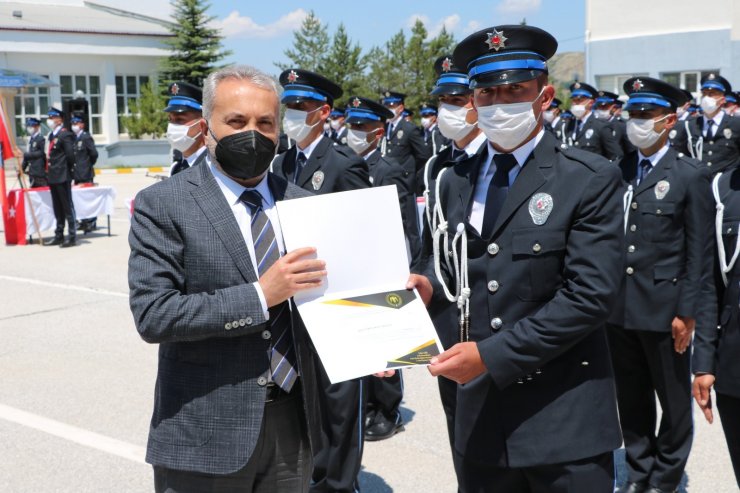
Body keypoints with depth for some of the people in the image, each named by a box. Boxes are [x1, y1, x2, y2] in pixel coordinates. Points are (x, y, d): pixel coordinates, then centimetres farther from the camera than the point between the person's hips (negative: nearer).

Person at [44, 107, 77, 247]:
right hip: (53, 177, 9)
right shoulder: (52, 135, 16)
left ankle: (72, 236, -1)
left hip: (62, 177, -9)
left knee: (67, 207, -5)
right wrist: (49, 172, 11)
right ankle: (59, 235, 21)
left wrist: (69, 169, -7)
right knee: (57, 208, 14)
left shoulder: (65, 135, -11)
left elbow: (70, 154, -17)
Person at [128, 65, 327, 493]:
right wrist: (259, 296, -21)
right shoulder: (163, 205, -7)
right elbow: (152, 314, -17)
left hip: (294, 423, 4)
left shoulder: (301, 203, 8)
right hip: (206, 436, -4)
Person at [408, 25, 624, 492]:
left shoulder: (592, 180, -8)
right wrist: (431, 286, -3)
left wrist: (491, 354, -18)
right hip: (480, 412, 4)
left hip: (565, 419, -4)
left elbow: (589, 296, -15)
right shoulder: (456, 182, 9)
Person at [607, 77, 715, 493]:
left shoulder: (691, 176, -6)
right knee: (632, 399, 15)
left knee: (674, 401, 11)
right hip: (619, 308, 5)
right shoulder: (619, 171, 8)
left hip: (664, 310, -4)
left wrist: (687, 313, -12)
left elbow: (699, 253, -8)